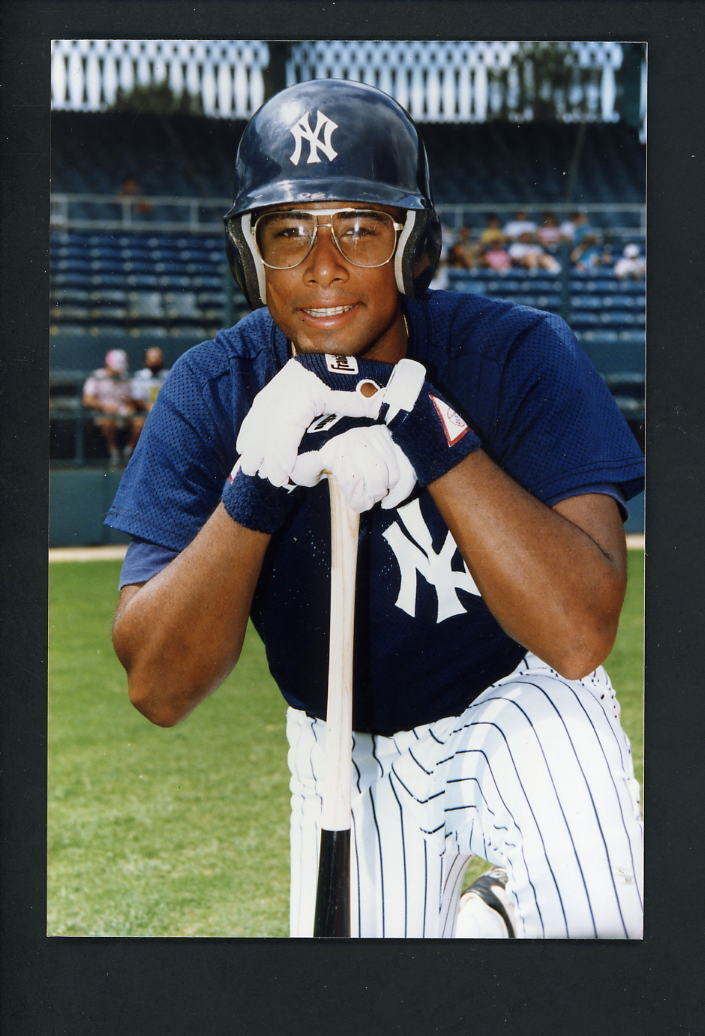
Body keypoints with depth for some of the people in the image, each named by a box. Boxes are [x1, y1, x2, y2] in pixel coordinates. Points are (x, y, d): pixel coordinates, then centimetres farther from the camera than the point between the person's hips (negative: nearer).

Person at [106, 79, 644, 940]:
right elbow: (158, 690, -21)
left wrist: (436, 441, -39)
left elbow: (578, 637, -32)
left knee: (591, 924, -26)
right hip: (348, 751, 2)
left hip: (518, 705, -2)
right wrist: (252, 491, -35)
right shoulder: (210, 393, -15)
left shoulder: (518, 355, -21)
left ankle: (504, 911, 6)